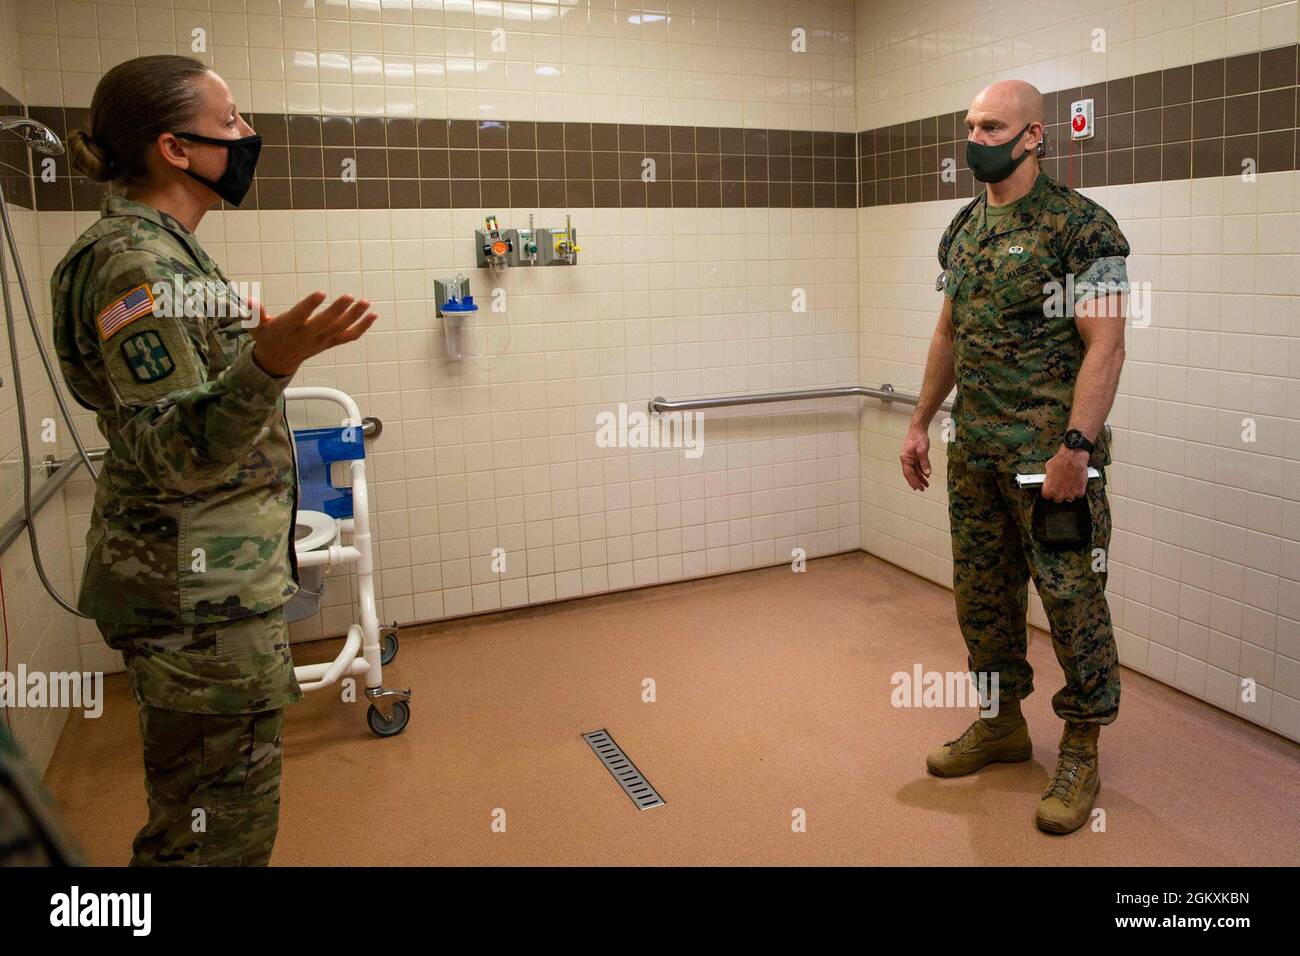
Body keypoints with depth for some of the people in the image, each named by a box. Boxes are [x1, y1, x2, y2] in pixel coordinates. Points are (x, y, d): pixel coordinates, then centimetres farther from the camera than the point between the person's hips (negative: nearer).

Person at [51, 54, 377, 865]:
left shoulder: (163, 249, 11)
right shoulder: (137, 264, -18)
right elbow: (174, 455, -25)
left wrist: (270, 347, 31)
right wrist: (271, 363, -40)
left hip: (219, 576, 10)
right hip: (197, 588, -10)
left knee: (208, 814, 22)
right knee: (222, 830, 3)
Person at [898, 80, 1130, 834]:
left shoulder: (1082, 226, -9)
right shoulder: (963, 230, 12)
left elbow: (1105, 346, -15)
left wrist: (1076, 447, -22)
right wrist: (921, 424, 17)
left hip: (1050, 454, -7)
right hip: (974, 452, 7)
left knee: (1073, 600, 1)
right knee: (982, 593, 14)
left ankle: (1082, 753, 18)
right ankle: (1003, 724, 32)